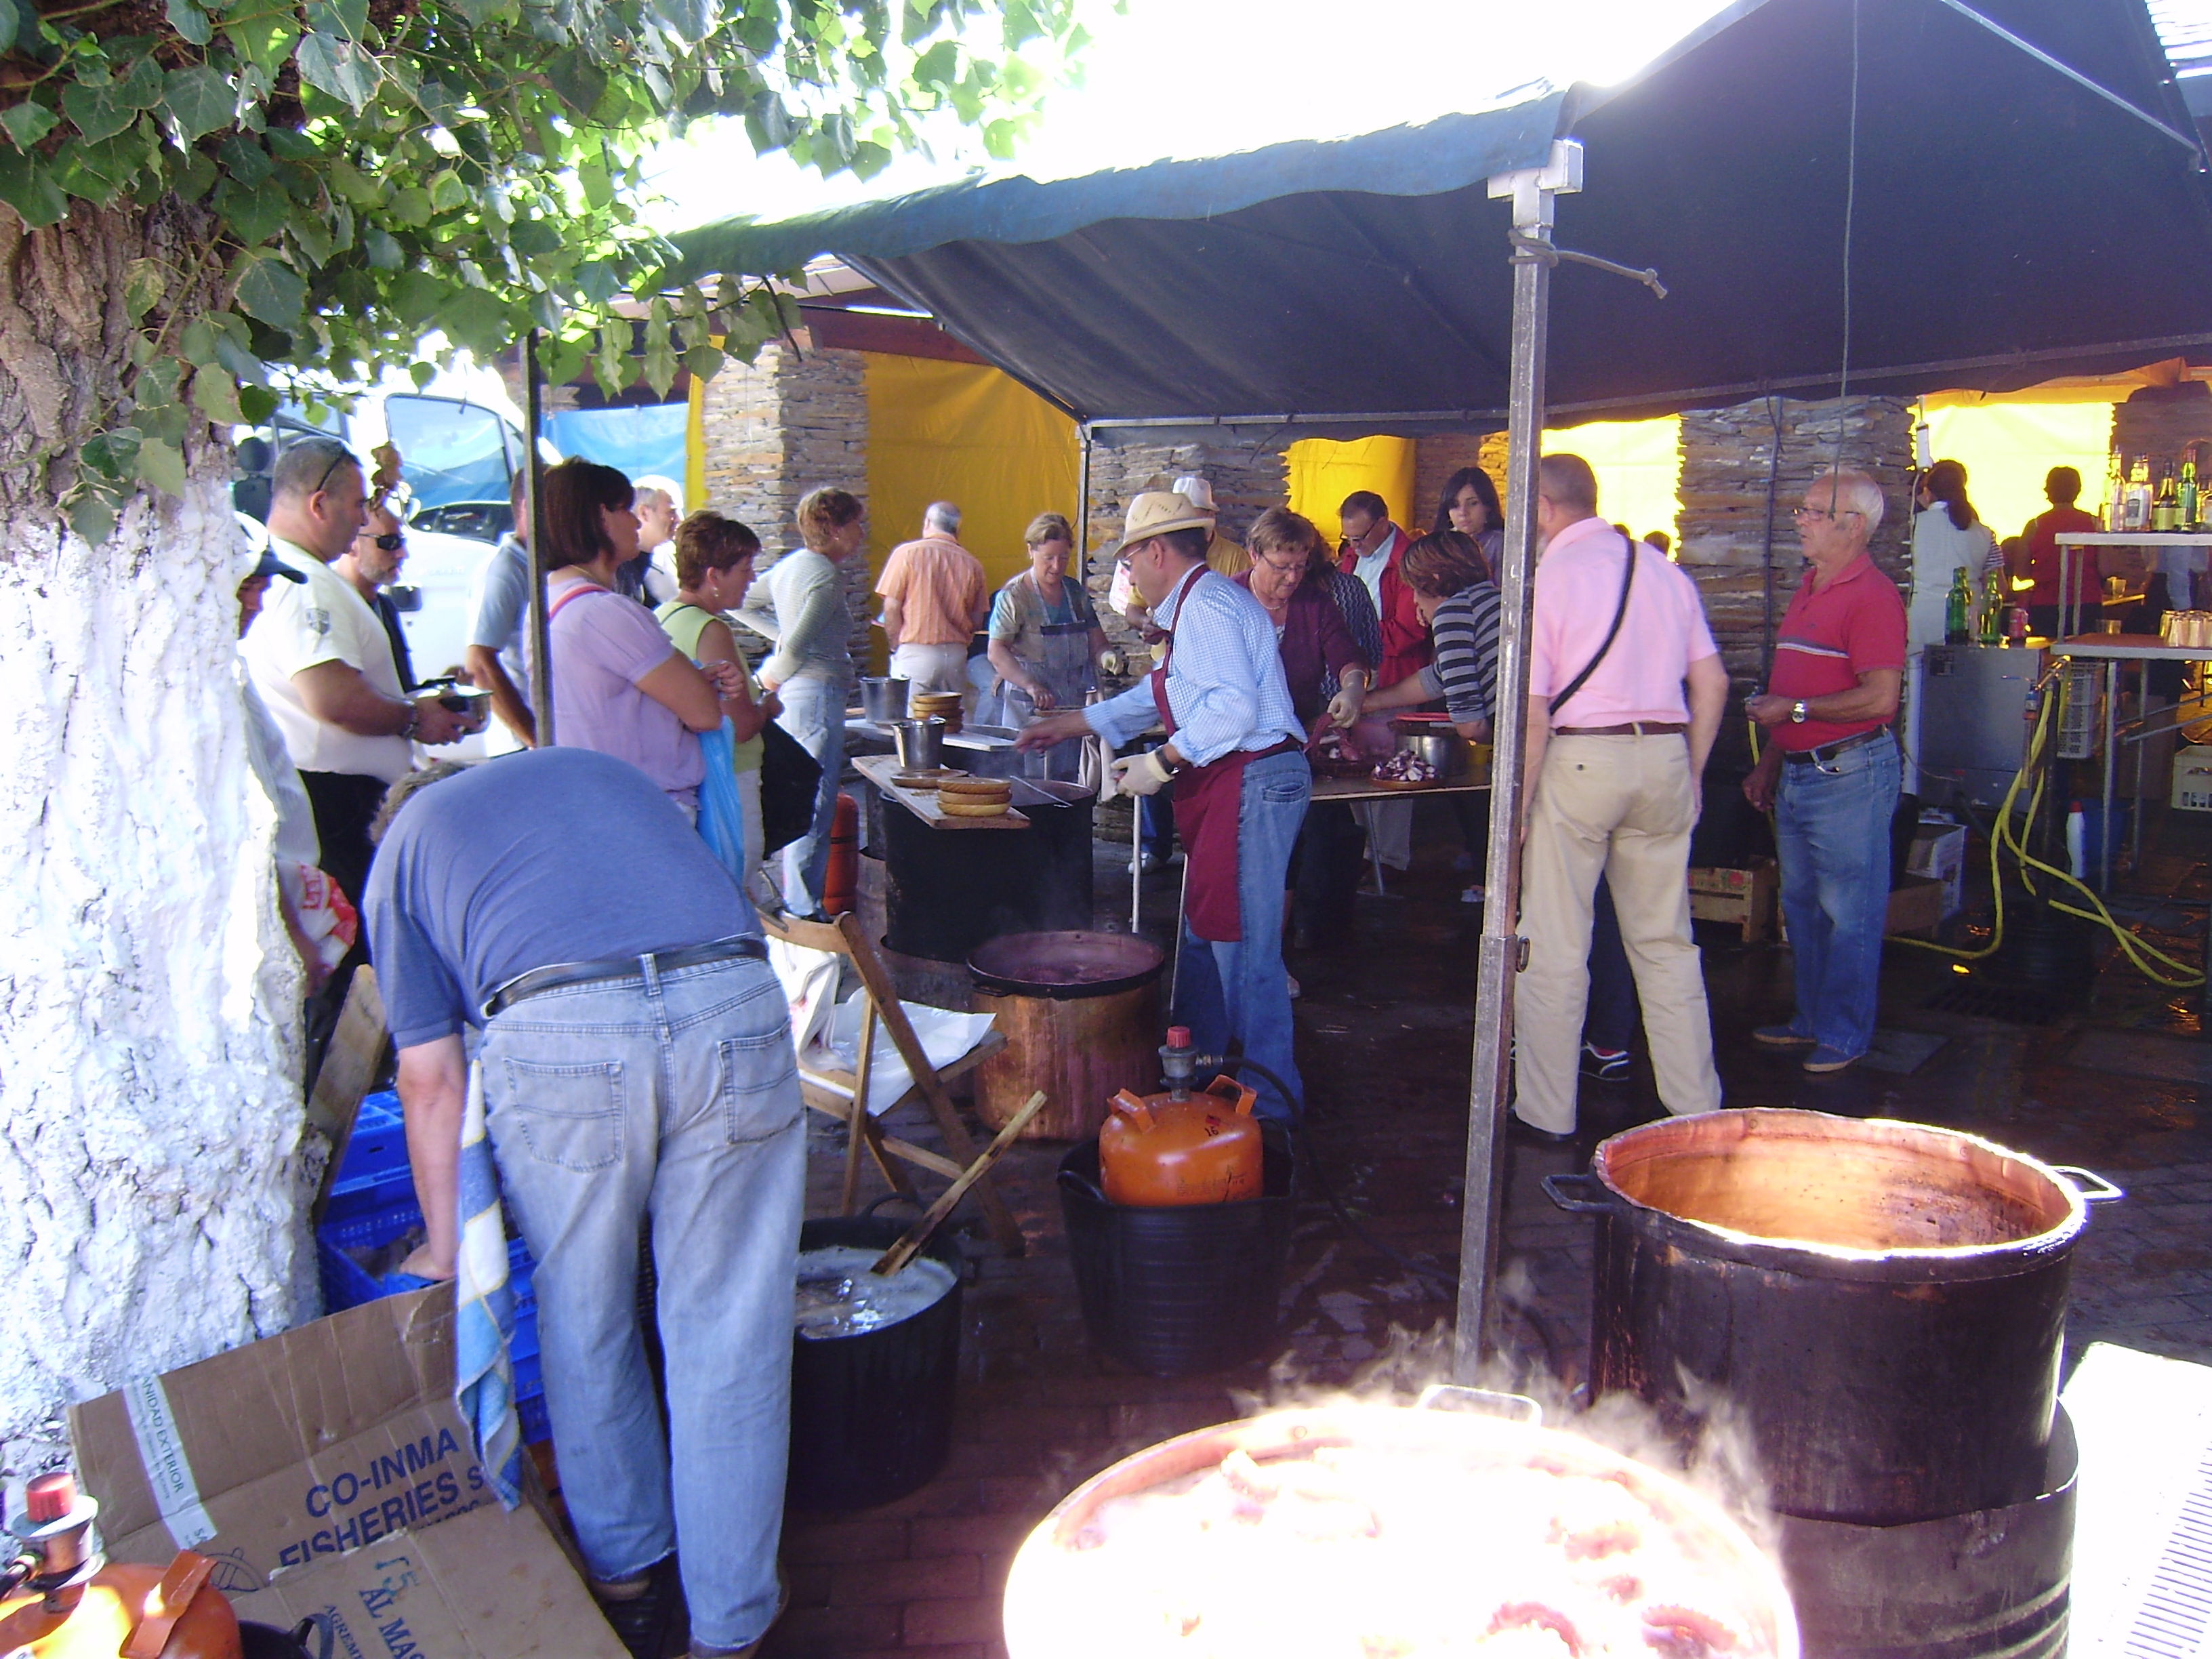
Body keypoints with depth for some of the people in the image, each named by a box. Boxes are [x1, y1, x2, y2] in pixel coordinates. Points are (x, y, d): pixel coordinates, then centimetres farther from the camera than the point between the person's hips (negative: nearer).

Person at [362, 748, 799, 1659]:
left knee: (583, 1319, 23)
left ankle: (620, 1552, 43)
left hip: (557, 1037, -2)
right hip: (736, 1005, 2)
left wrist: (444, 1246, 30)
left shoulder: (401, 849, 25)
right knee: (729, 1332, 14)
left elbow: (431, 1081, 19)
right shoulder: (597, 765, 35)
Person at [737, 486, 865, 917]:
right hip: (816, 692, -10)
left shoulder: (792, 564, 12)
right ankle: (806, 912, -1)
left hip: (789, 695, 10)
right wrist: (771, 677, -10)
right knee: (815, 807, -5)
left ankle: (796, 900, 25)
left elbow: (743, 606, 25)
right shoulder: (824, 577, -16)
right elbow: (797, 648, -27)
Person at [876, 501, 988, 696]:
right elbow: (977, 622, 4)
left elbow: (891, 609, -5)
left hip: (915, 653, -3)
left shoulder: (907, 553, -3)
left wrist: (896, 648, 7)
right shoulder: (972, 563, 3)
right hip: (956, 656, 3)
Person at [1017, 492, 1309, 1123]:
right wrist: (1068, 724, 35)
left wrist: (1161, 762, -19)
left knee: (1243, 945, -6)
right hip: (1224, 788, 11)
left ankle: (1270, 1101, 4)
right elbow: (1157, 694, 32)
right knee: (1203, 935, 17)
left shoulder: (1206, 603, -14)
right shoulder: (1196, 605, 20)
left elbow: (1233, 707, -26)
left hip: (1253, 782, -11)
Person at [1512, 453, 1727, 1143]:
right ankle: (1695, 1106, 20)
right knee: (1666, 942, 14)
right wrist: (1691, 775, 18)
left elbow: (1533, 711, -14)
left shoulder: (1546, 578, -7)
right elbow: (1713, 683, 10)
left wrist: (1519, 801, -7)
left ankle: (1547, 1112, 11)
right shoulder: (1664, 568, 9)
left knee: (1555, 949, 3)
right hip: (1664, 756, 5)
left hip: (1579, 758, -5)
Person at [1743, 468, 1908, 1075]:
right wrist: (1768, 763, 21)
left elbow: (1879, 697, -22)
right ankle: (1812, 1019, 28)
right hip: (1796, 774, 10)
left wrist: (1795, 710, -16)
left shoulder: (1872, 596, -13)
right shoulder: (1807, 590, 16)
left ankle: (1845, 1036, 9)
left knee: (1849, 912, -1)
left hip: (1850, 774, -9)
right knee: (1801, 906, 16)